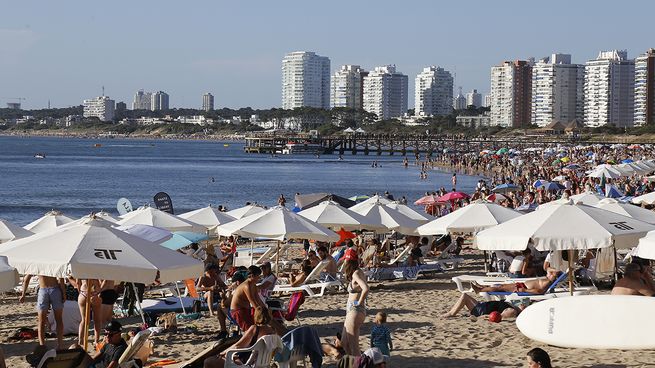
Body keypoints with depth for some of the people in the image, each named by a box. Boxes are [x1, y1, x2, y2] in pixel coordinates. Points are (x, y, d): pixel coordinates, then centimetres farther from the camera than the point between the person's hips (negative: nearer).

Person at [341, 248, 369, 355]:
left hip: (355, 311, -10)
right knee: (344, 343, 17)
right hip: (351, 310, 10)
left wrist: (359, 302, -18)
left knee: (353, 346, -5)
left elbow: (365, 289, -32)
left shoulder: (356, 273, -16)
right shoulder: (356, 273, 12)